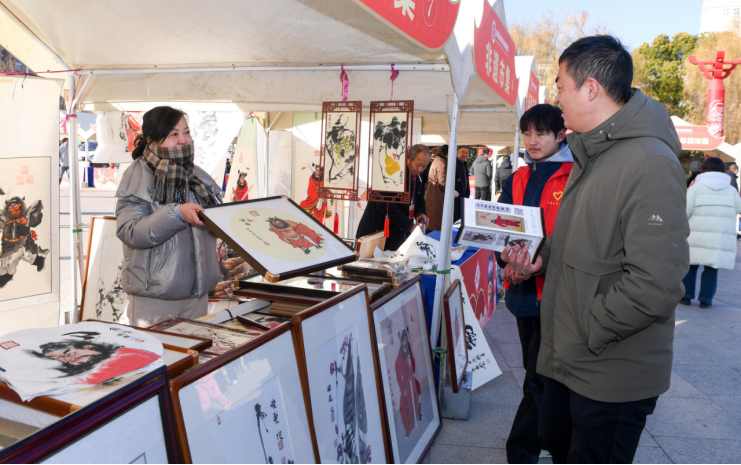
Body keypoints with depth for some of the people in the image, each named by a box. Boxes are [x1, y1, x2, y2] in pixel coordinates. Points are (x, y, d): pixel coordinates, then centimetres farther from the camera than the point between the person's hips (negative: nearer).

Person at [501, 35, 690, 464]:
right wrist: (543, 256, 2)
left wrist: (585, 334, -18)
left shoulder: (650, 163, -23)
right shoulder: (591, 155, 11)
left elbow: (655, 285, -28)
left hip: (614, 375, -9)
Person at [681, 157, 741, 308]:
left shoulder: (696, 187, 0)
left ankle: (686, 296, 10)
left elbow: (686, 209, -9)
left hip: (698, 235, -1)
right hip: (722, 237, 2)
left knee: (690, 264, 9)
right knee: (711, 268, 6)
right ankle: (706, 299, 7)